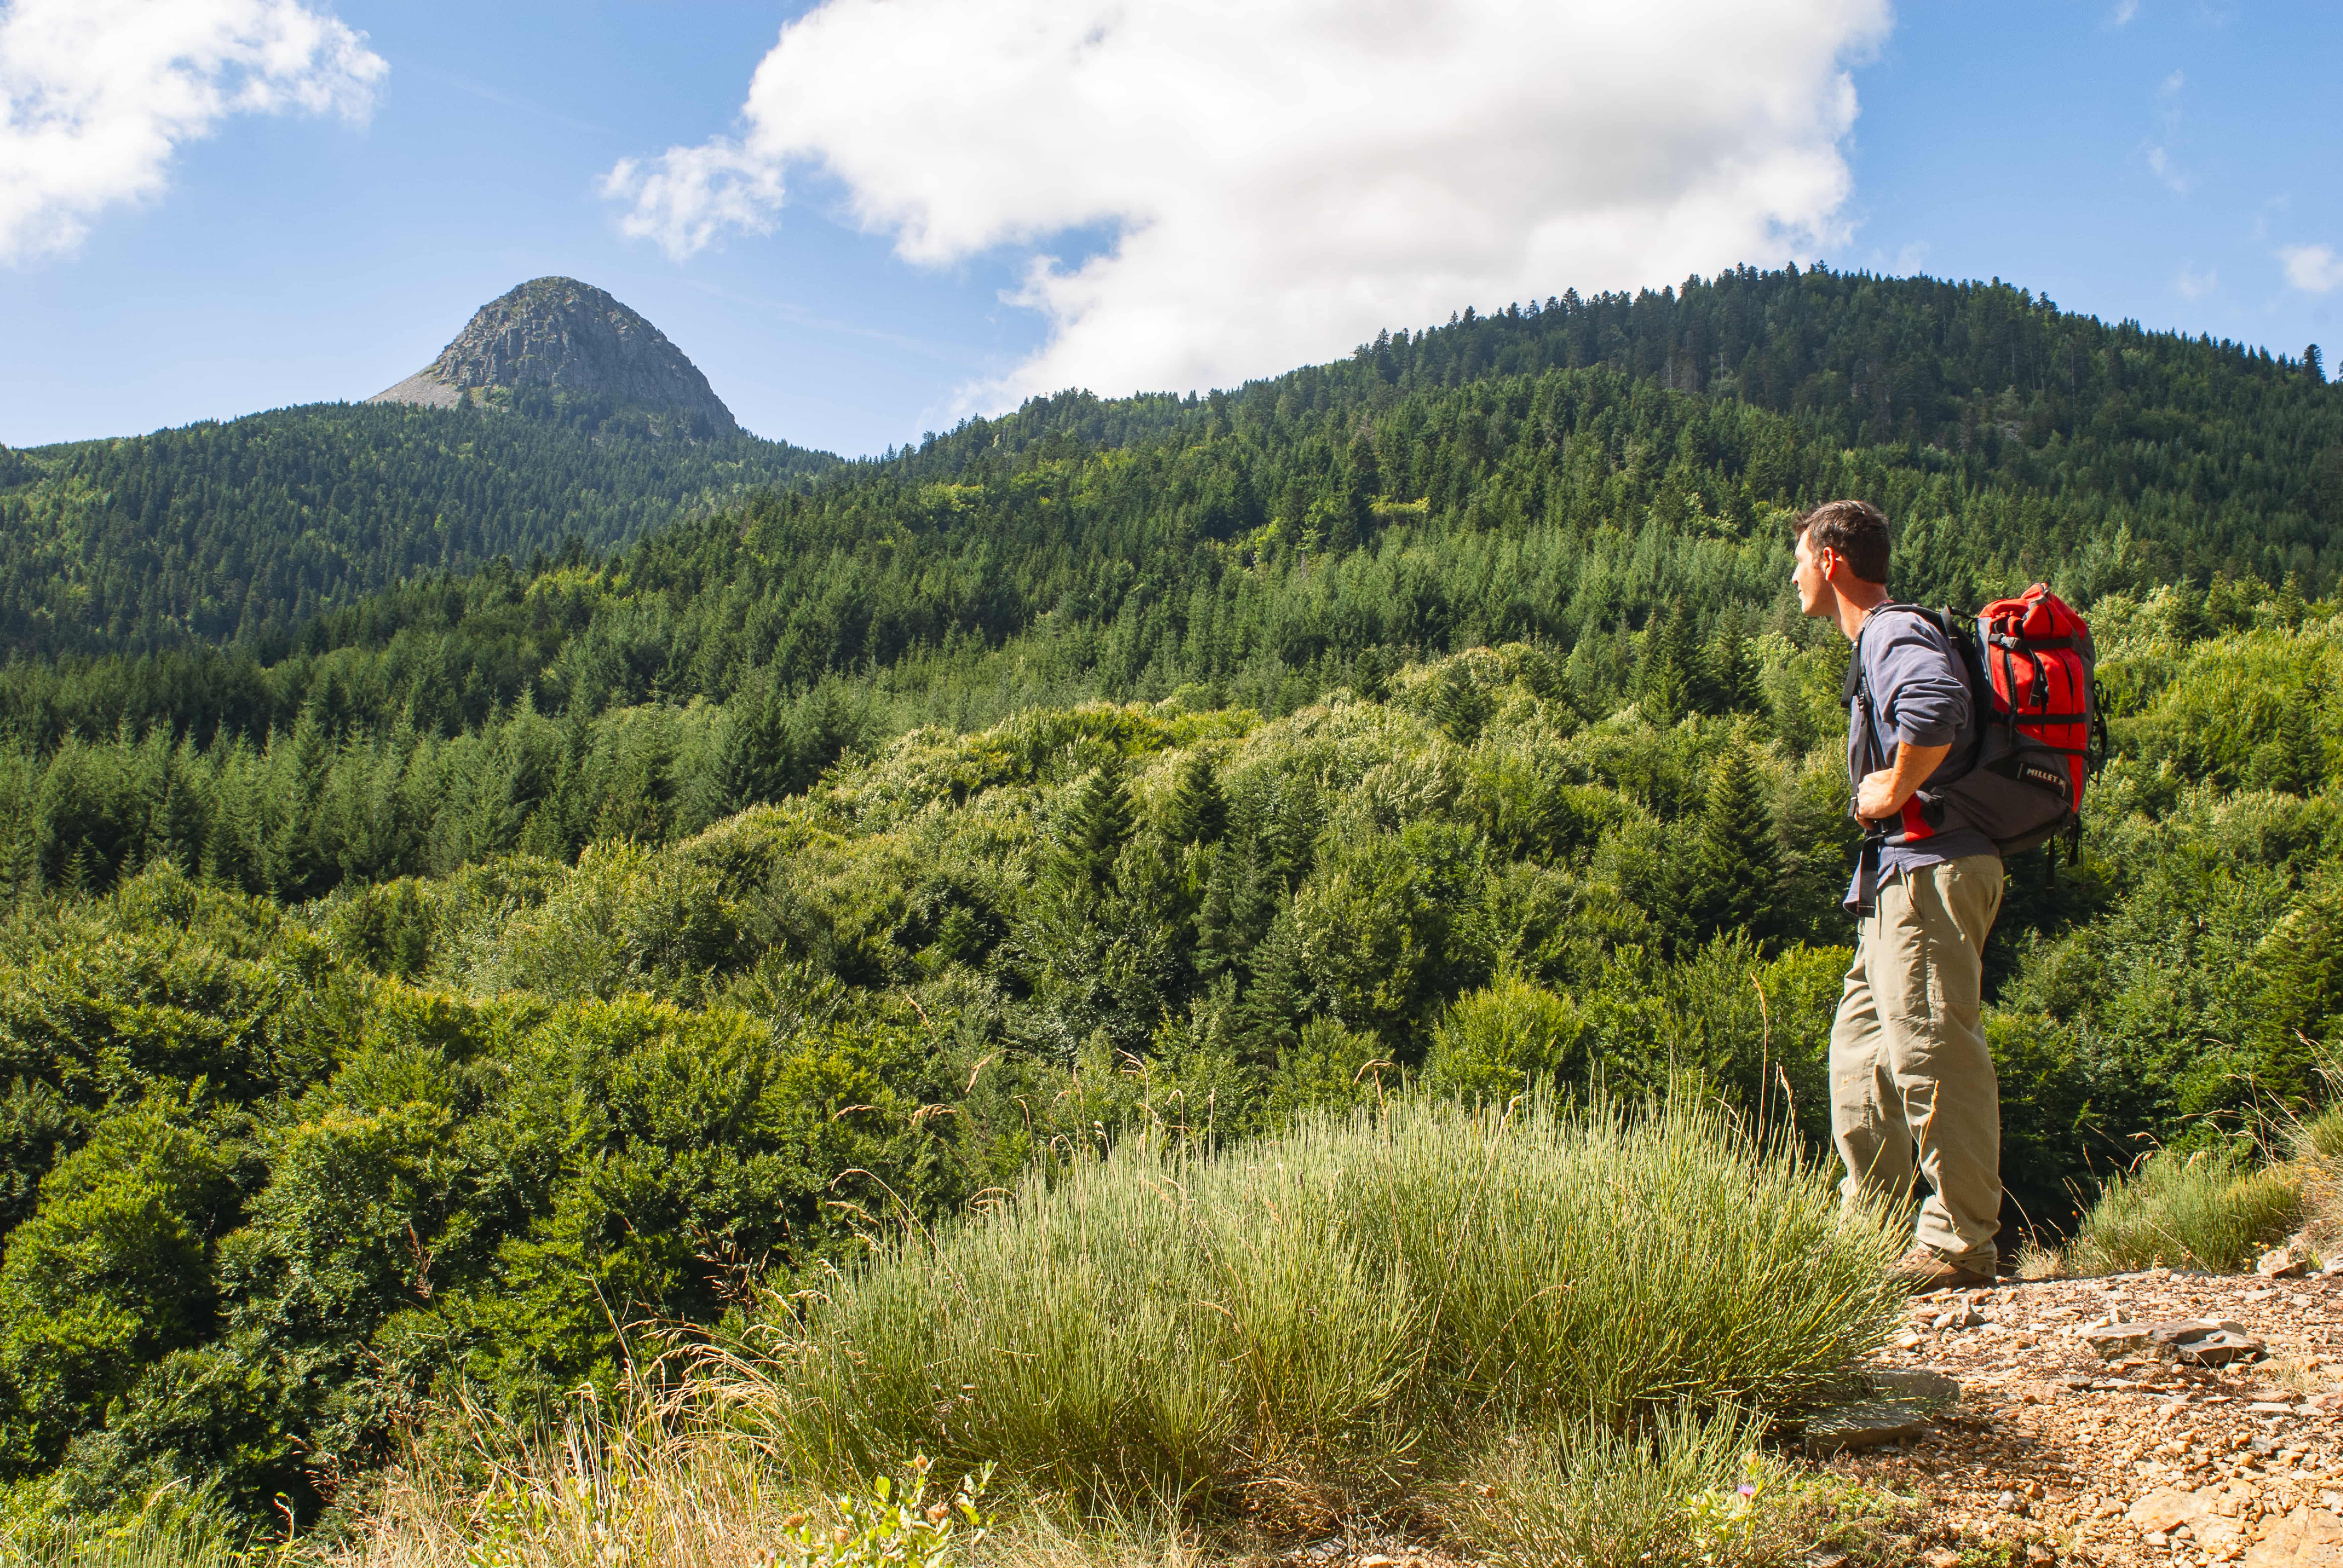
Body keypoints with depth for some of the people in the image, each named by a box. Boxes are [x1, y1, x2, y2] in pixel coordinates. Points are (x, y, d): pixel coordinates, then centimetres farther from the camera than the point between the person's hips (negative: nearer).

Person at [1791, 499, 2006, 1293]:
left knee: (1932, 1050, -9)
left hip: (1931, 867, -11)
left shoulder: (1897, 635, -10)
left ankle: (1960, 1244, -4)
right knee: (1861, 1046, 13)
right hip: (1904, 876, 11)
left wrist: (1895, 790, -20)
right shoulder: (1878, 643, 22)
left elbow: (1938, 708, -33)